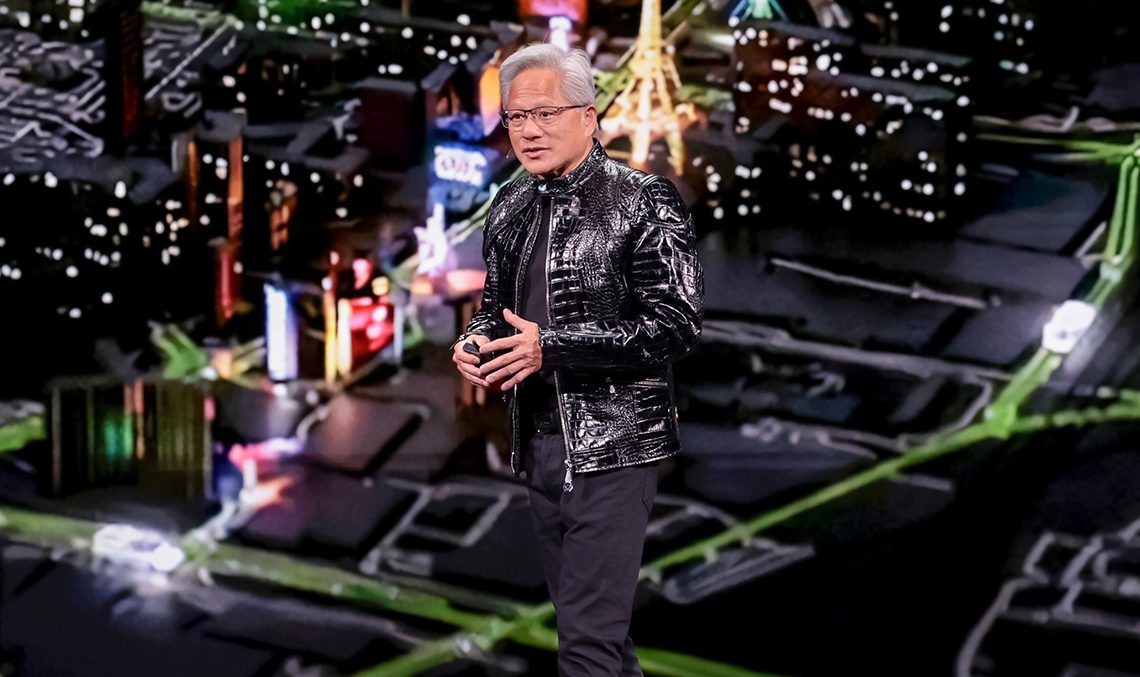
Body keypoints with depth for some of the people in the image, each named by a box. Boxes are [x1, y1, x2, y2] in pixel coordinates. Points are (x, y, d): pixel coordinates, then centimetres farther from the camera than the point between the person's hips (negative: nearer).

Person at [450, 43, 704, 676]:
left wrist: (551, 347, -22)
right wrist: (477, 340, -2)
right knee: (580, 615, 16)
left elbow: (677, 326, -16)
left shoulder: (643, 202, -10)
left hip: (613, 442, -7)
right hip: (538, 438, 7)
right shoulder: (510, 208, 10)